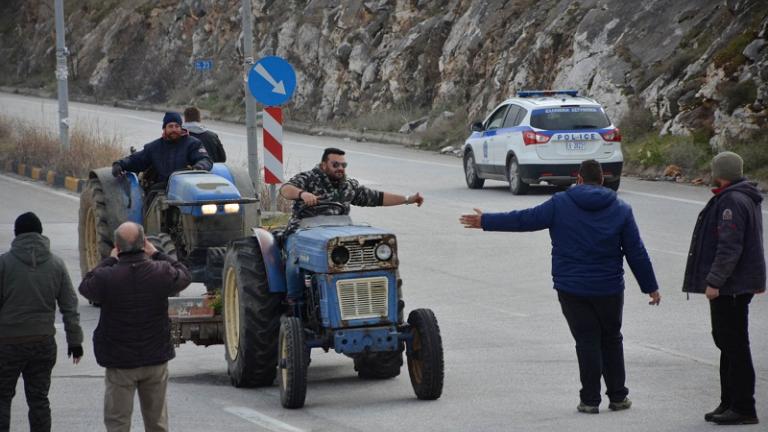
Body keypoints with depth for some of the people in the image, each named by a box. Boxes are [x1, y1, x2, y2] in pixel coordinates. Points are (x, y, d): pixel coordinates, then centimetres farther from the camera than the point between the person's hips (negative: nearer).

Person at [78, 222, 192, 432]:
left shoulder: (107, 277, -18)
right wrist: (156, 254, 15)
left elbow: (85, 286, 4)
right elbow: (184, 275, 10)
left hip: (119, 362, -2)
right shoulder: (161, 272, -12)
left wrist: (110, 260, 10)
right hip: (156, 359, 2)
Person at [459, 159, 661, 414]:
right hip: (609, 288, 1)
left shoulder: (561, 204, -4)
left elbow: (525, 219, -1)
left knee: (587, 341, 5)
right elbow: (636, 252, 1)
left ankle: (590, 400, 5)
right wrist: (650, 287, 8)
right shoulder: (621, 210, 0)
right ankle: (618, 397, 18)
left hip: (571, 288, -1)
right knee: (611, 339, 16)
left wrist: (486, 222, 10)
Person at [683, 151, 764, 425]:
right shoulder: (744, 198, 17)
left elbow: (729, 247, -24)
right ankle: (730, 403, 23)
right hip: (740, 284, 11)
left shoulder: (732, 202, -18)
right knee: (728, 343, 16)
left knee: (734, 345, -8)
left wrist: (714, 281, -23)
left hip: (730, 287, -11)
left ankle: (743, 408, -7)